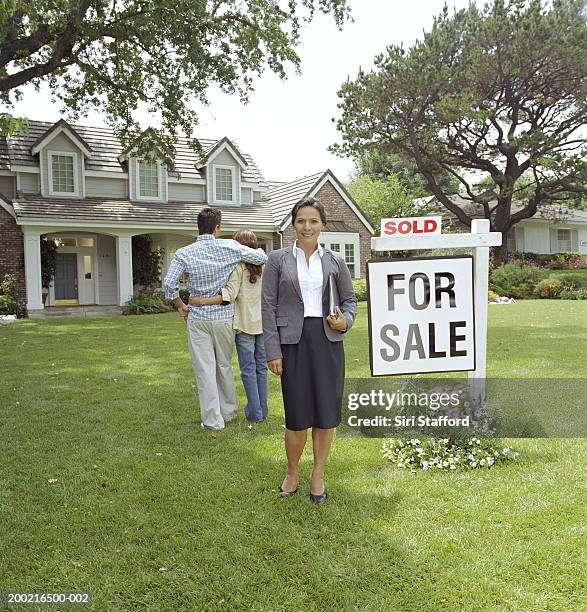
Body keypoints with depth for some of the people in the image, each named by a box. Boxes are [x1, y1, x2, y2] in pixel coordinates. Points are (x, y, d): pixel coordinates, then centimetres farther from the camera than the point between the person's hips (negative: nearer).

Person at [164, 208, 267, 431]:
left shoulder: (184, 253, -6)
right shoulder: (230, 247, -6)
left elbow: (169, 283, -10)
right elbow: (262, 258, -2)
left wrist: (180, 306, 6)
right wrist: (256, 248, 21)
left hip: (198, 319, -1)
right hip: (224, 317, 1)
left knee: (205, 369, 4)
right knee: (224, 366, 17)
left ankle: (213, 419, 8)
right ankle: (229, 411, 30)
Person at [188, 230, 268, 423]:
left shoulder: (238, 266, -11)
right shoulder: (263, 265, 4)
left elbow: (230, 294, -21)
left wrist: (201, 301, -21)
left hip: (245, 324, -5)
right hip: (263, 323, 5)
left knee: (248, 369, 3)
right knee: (261, 366, 12)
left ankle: (255, 412, 7)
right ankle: (263, 410, 19)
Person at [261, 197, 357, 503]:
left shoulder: (334, 261, 8)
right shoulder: (278, 259, 2)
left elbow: (349, 299, 16)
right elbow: (268, 306, -1)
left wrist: (345, 320, -6)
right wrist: (273, 351, -7)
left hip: (328, 340, 2)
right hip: (293, 341, -2)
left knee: (326, 412, 5)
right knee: (297, 414, 1)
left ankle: (318, 475, 25)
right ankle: (292, 473, 26)